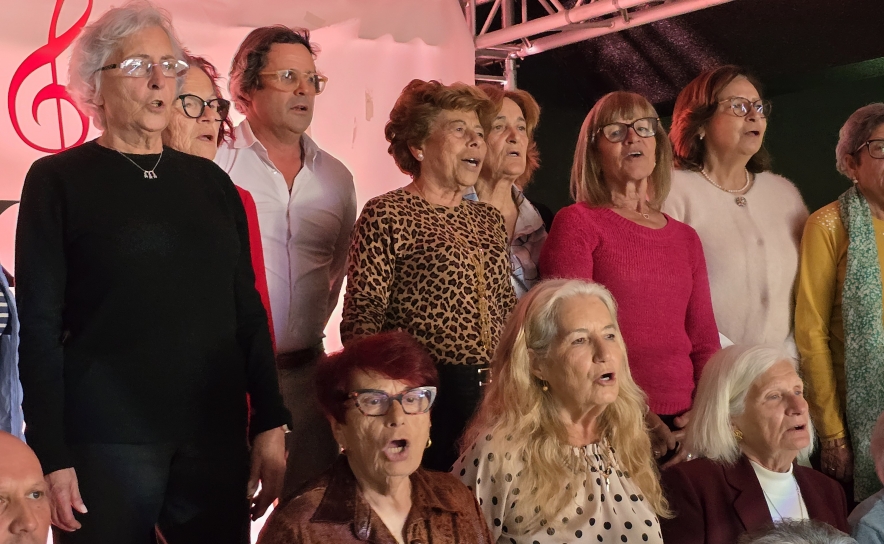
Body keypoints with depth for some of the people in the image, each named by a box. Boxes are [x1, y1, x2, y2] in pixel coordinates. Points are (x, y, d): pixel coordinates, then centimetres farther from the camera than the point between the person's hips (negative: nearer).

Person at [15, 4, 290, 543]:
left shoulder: (209, 181, 11)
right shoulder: (58, 180, 0)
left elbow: (247, 307, 11)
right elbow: (40, 326, -4)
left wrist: (271, 423, 5)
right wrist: (51, 457, -10)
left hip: (216, 438, 4)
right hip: (104, 443, -3)